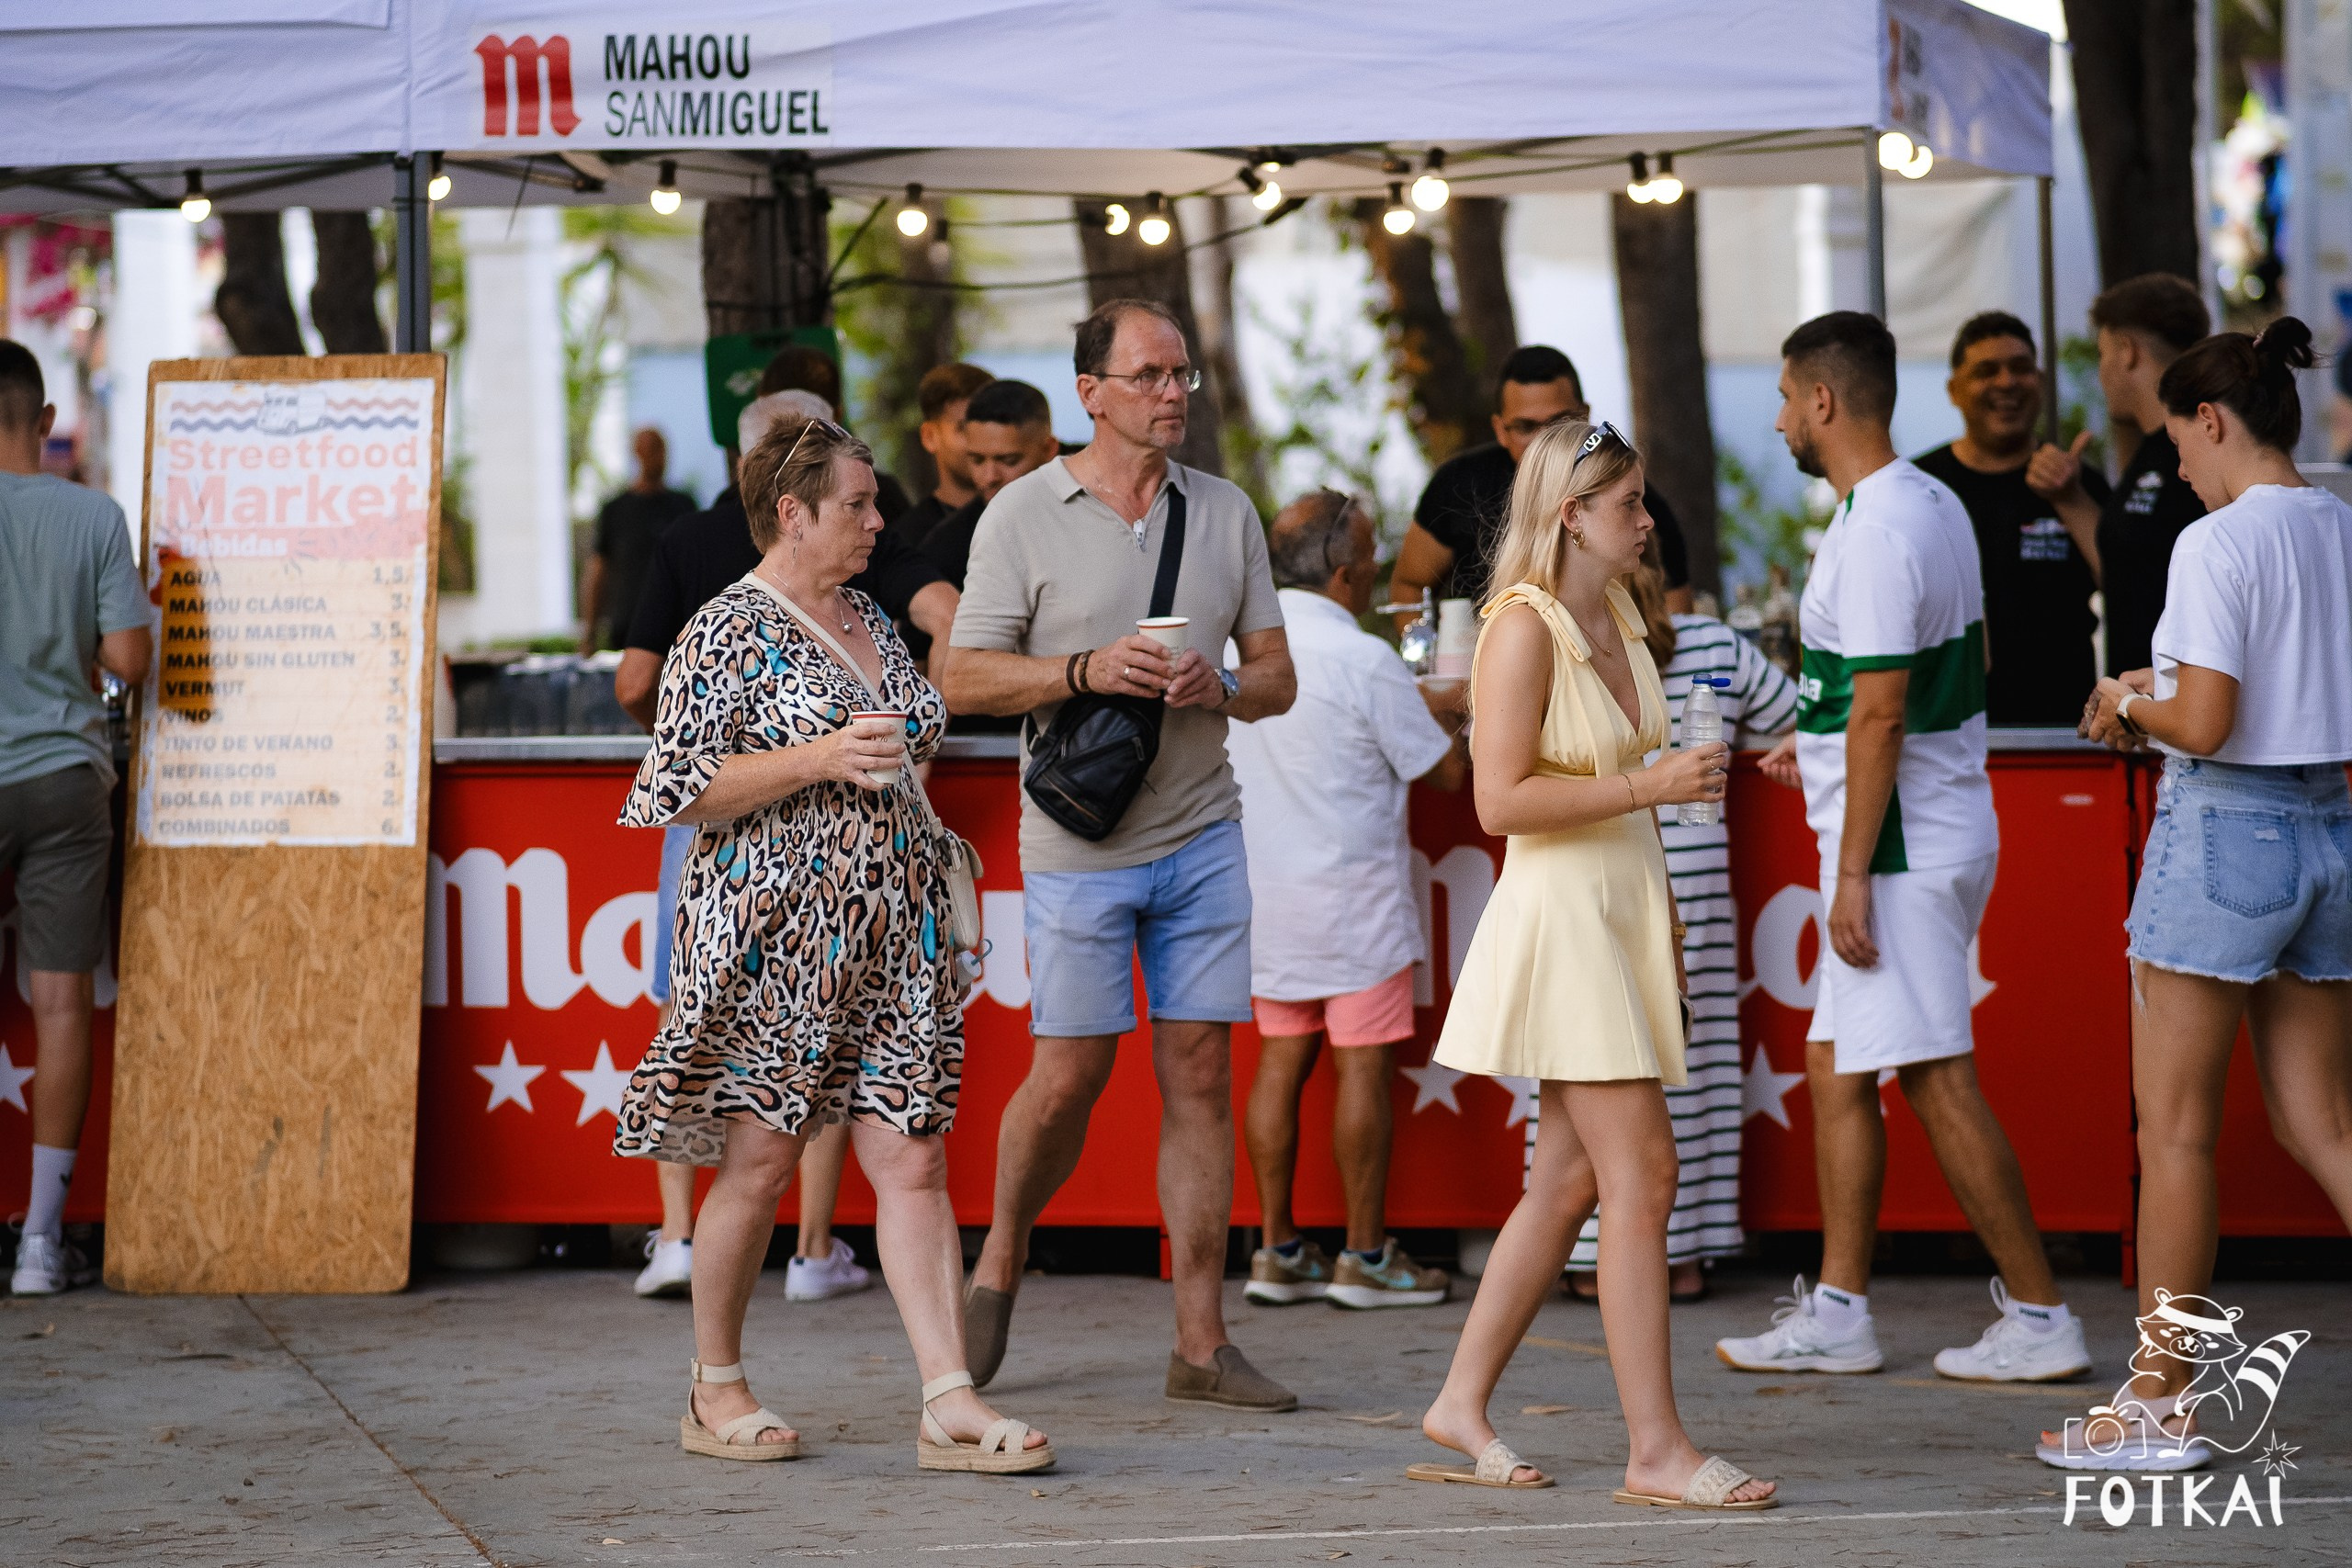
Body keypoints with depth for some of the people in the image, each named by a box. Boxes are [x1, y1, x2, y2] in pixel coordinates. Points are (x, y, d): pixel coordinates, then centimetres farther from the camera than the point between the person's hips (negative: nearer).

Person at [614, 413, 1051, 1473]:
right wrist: (819, 760, -20)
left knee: (914, 1158, -2)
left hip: (888, 940, 7)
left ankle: (949, 1404, -6)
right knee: (759, 1162, 1)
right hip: (773, 937, -7)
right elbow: (678, 789, -14)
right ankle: (715, 1392, 17)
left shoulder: (870, 623, 15)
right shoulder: (728, 632, -8)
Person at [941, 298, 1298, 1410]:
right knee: (1068, 1076, -2)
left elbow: (1276, 672, 13)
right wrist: (1087, 670, -18)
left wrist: (1219, 688, -10)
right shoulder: (1024, 516, -3)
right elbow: (964, 680, -5)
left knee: (1200, 1075, 1)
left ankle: (1201, 1344, 3)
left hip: (1202, 836, 3)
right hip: (1080, 844, -3)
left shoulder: (1225, 513, 9)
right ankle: (999, 1266, 25)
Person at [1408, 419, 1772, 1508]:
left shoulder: (1617, 619, 12)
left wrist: (1665, 928, 21)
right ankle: (1655, 1449, -9)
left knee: (1570, 1181, 11)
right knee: (1641, 1175, -11)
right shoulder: (1524, 629, -14)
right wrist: (1649, 785, -20)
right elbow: (1501, 800, -20)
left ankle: (1463, 1403, 20)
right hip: (1559, 914, -9)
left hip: (1626, 908, 9)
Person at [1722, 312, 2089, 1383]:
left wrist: (1854, 874, -21)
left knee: (1937, 1079, -6)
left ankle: (2039, 1317, -3)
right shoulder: (1934, 506, 12)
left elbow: (1880, 713, -23)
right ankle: (1837, 1313, 17)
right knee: (1835, 1067, 13)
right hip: (1944, 826, 10)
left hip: (1902, 844, -10)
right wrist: (1823, 743, 29)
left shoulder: (1873, 534, -20)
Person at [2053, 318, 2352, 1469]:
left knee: (2174, 1126, 3)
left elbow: (2206, 723, -21)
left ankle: (2160, 1406, 9)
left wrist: (2132, 702, -1)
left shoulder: (2218, 543, -15)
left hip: (2226, 827, -7)